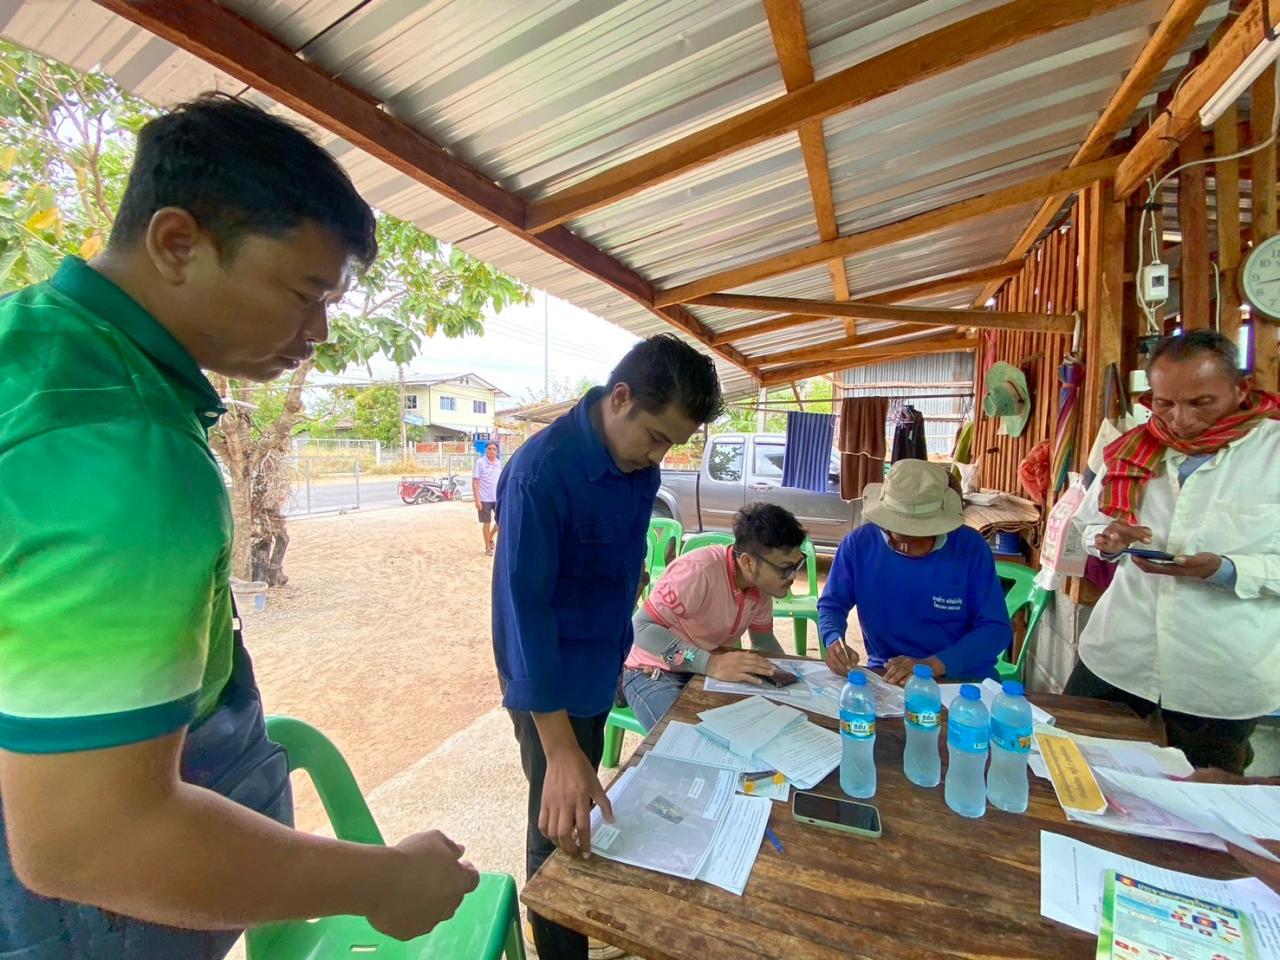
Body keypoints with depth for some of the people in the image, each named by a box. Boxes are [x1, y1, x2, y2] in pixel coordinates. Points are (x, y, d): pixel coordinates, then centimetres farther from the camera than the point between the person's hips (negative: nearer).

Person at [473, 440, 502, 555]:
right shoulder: (480, 462, -9)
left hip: (498, 497, 5)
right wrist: (477, 500, -15)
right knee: (487, 523, 5)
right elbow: (475, 482, -10)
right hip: (485, 498, -5)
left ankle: (490, 538, 28)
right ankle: (487, 548, 19)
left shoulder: (498, 463, 6)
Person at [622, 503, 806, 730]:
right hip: (654, 673, -7)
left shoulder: (761, 583, -5)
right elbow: (640, 627, -35)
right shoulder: (699, 571, -30)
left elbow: (764, 642, 11)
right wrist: (710, 663, -42)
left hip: (712, 672, 7)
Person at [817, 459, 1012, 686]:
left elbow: (997, 628, -9)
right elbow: (831, 604, 1)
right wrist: (833, 642, -21)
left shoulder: (971, 547, -10)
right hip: (886, 674, 0)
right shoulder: (859, 543, -9)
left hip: (963, 678, 1)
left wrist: (932, 665, -23)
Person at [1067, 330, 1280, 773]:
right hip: (1117, 658, 2)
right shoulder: (1134, 449, 0)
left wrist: (1224, 571, -27)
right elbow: (1088, 528, 7)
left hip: (1224, 678, -2)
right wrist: (1109, 541, -14)